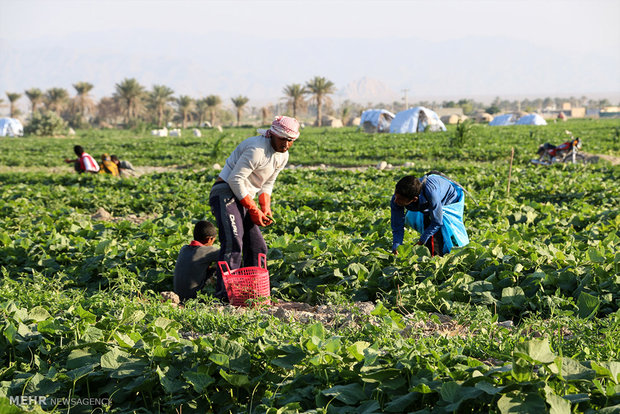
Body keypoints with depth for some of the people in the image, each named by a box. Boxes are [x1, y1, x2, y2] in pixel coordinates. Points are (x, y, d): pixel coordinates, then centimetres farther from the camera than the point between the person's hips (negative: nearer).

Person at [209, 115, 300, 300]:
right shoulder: (257, 149, -21)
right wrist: (253, 210, -17)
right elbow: (235, 179, -21)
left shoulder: (283, 156, 9)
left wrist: (266, 209, 1)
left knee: (257, 246, 4)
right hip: (226, 193, -10)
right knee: (233, 242, -23)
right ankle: (224, 295, -27)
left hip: (243, 198, 10)